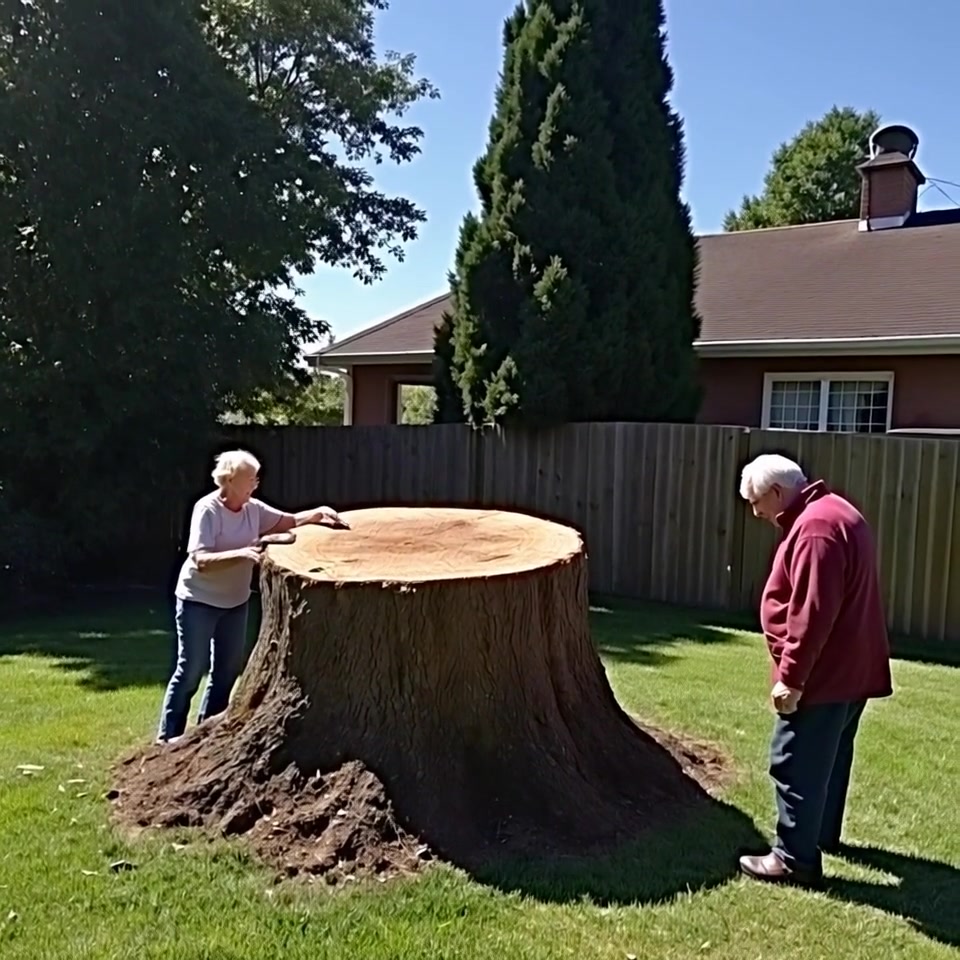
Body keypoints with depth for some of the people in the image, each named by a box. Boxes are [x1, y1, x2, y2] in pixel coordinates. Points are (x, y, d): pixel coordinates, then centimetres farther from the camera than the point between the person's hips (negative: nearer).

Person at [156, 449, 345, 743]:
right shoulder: (207, 509, -22)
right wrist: (241, 554, -40)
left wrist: (317, 514, -10)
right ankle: (169, 735, 14)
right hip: (198, 601, -7)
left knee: (228, 670, 12)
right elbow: (201, 561, -29)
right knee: (191, 671, -1)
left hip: (235, 601, 7)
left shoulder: (254, 509, -2)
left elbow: (288, 521, 7)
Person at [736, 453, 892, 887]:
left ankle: (794, 859, 6)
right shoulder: (833, 512, 13)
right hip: (849, 668, 11)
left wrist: (791, 677, -23)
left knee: (797, 764, -2)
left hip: (823, 674, -11)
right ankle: (823, 834, 37)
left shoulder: (815, 527, -22)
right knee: (829, 756, 22)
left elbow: (813, 613, -28)